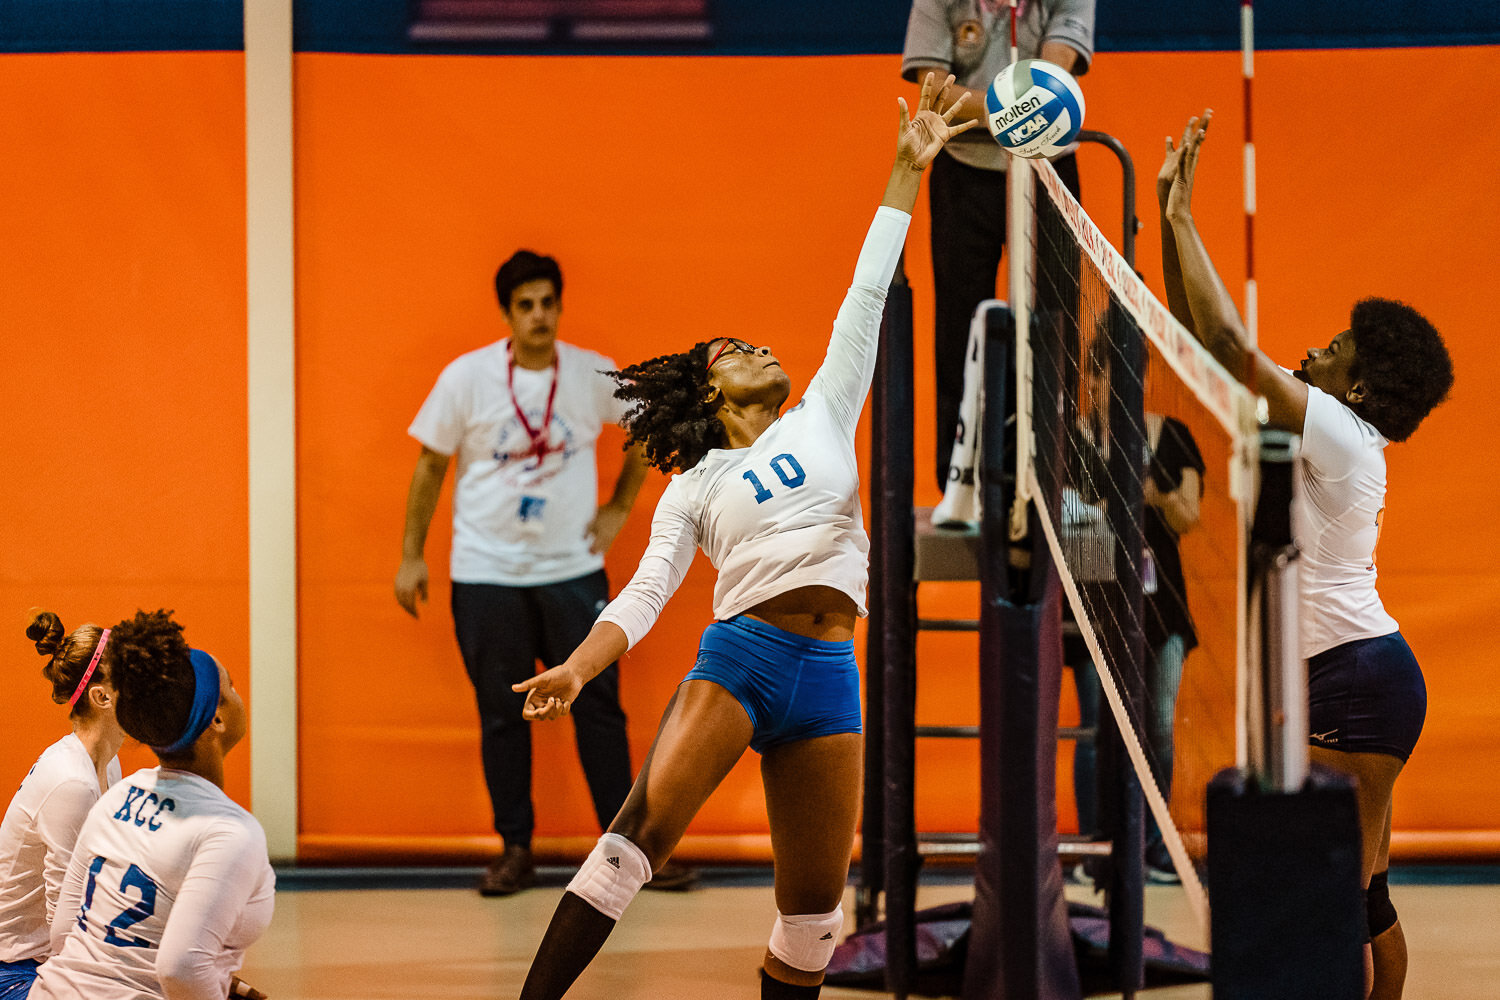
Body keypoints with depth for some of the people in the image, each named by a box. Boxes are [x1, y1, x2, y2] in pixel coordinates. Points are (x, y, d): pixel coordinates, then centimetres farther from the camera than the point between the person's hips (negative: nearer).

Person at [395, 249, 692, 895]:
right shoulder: (467, 378, -5)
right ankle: (515, 851, 13)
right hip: (487, 574, -1)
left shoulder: (593, 375, -2)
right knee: (502, 716, 4)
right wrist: (411, 556, 3)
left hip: (573, 569, 1)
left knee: (599, 708, 0)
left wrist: (618, 509, 8)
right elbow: (430, 465, 3)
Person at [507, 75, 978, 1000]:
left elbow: (867, 297, 17)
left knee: (816, 906, 2)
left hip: (828, 677, 3)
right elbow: (645, 592, 5)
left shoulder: (822, 420, 20)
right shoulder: (693, 489, 14)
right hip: (738, 654, -3)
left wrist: (909, 170, 15)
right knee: (639, 835, -19)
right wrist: (578, 669, -12)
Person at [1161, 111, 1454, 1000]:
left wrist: (1183, 221, -15)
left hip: (1358, 680, -10)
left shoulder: (1339, 432, -14)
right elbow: (1201, 338, 13)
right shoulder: (1319, 433, 12)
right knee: (1365, 901, 14)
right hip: (1349, 672, 10)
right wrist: (1171, 215, 8)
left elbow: (1229, 346, -22)